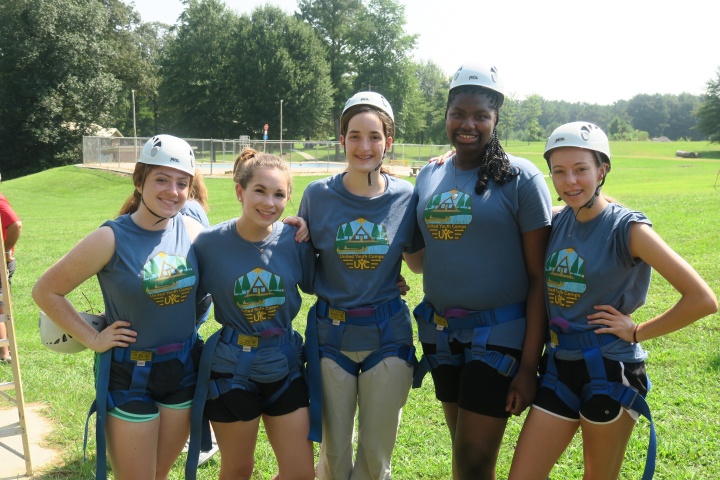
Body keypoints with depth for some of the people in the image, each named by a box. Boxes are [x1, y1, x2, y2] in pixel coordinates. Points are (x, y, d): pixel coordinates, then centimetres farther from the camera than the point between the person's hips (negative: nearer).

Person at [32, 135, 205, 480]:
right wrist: (92, 339, -10)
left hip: (183, 371, 4)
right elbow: (46, 291, -9)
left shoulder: (193, 231, -5)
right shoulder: (111, 239, -18)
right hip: (129, 376, -4)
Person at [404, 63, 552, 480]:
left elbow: (539, 276, -10)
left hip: (498, 335, -5)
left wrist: (529, 364, -12)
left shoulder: (520, 177, -8)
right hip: (441, 333, 5)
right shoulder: (429, 176, 7)